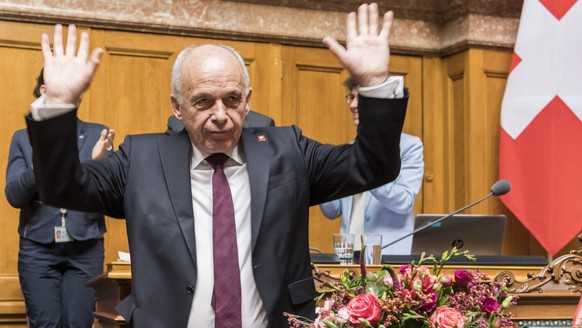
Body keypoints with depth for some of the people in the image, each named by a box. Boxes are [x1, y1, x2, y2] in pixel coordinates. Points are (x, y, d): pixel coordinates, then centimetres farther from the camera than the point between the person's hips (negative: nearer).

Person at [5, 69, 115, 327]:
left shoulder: (98, 134, 3)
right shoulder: (23, 138, 5)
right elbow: (14, 196, -5)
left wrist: (98, 163, -21)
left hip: (86, 249, 0)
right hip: (38, 249, 0)